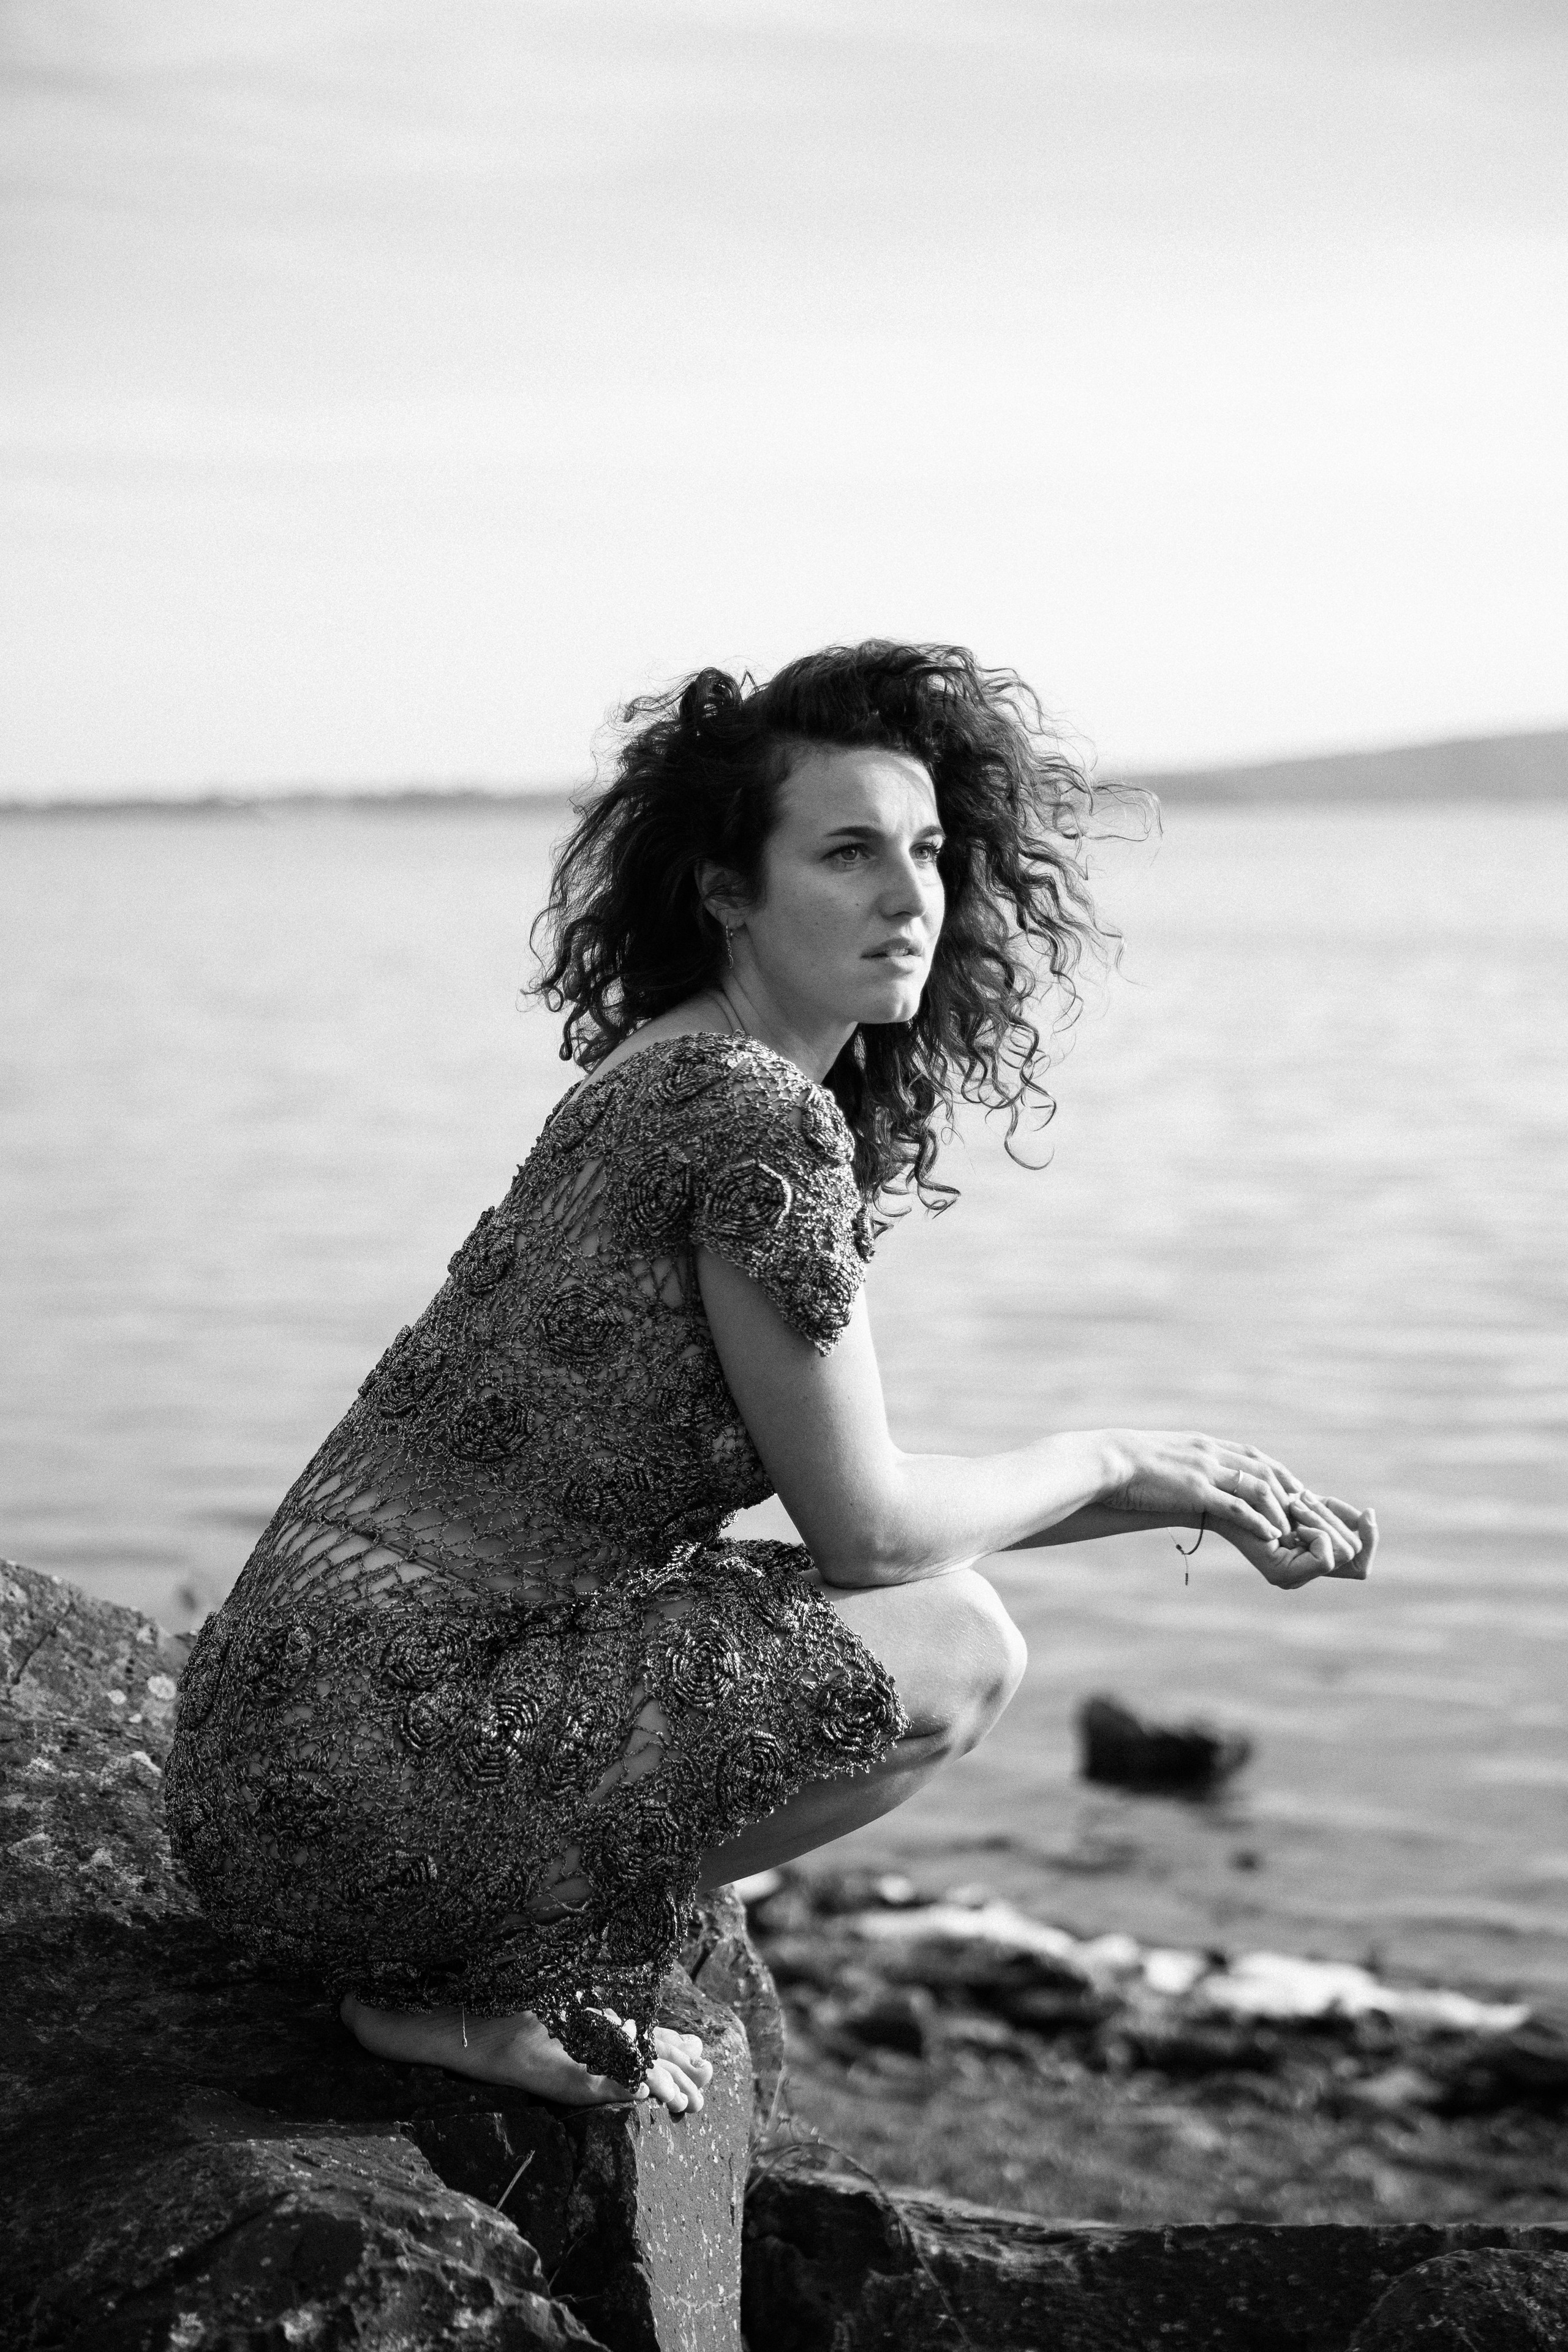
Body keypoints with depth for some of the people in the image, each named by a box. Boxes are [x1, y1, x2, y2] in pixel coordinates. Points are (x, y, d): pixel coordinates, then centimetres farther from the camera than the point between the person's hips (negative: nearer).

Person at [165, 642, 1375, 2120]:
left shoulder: (665, 1079, 14)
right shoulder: (762, 1112, -15)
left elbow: (862, 1484, 21)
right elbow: (866, 1524, -11)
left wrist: (1186, 1498, 16)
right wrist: (1113, 1458, 5)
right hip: (365, 1774, -9)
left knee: (926, 1603, 21)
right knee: (958, 1654, -8)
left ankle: (470, 1952, 13)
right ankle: (482, 1989, -2)